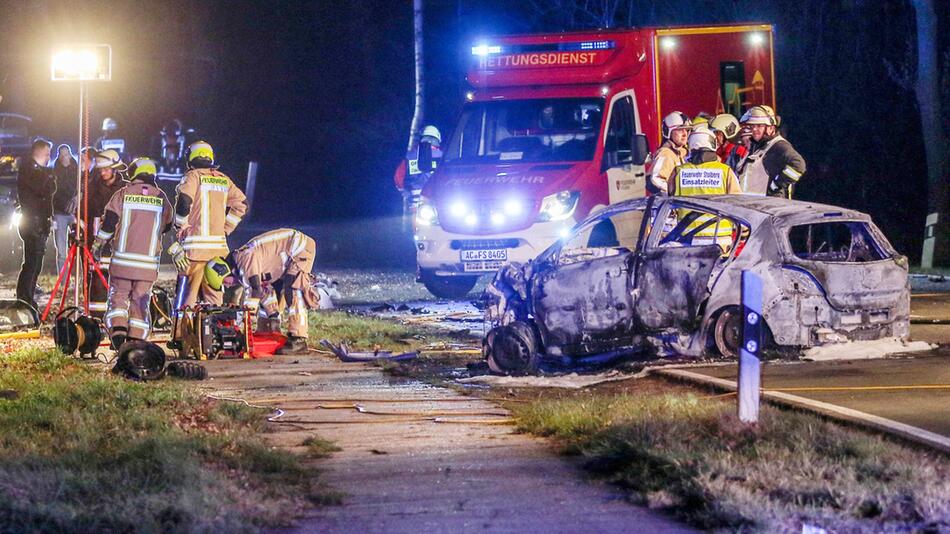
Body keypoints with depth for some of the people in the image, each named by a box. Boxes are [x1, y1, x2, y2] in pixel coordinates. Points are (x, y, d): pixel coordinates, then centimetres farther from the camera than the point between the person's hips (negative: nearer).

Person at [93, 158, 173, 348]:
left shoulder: (123, 195, -2)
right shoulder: (161, 198, 4)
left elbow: (108, 222, -2)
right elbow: (168, 224, 17)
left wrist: (98, 245, 12)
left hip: (122, 261, -1)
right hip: (148, 264, 1)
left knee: (118, 296, 10)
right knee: (141, 301, 9)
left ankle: (117, 329, -10)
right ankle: (136, 341, 5)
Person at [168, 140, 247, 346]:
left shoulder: (193, 176, -2)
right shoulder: (224, 180, 13)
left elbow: (183, 203, -14)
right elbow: (241, 204, 12)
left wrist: (180, 232, -3)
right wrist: (225, 229, 14)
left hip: (195, 245, -4)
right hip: (218, 246, 5)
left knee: (187, 292, -3)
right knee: (214, 294, 10)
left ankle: (180, 337, -4)